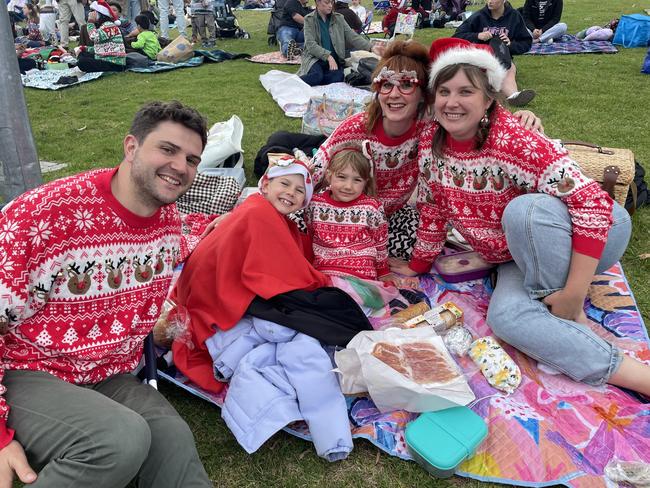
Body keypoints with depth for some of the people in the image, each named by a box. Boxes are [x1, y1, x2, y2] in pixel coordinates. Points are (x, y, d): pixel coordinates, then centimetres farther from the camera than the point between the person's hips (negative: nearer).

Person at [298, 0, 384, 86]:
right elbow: (310, 44, -11)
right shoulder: (309, 19, 0)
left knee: (337, 78, -30)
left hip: (335, 59, 4)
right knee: (317, 76, -38)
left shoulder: (339, 18, 9)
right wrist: (328, 56, -24)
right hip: (315, 58, -4)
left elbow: (353, 36, 3)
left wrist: (371, 47, -13)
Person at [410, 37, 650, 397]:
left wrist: (573, 293, -31)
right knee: (505, 317, -28)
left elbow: (592, 202, -31)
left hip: (586, 241, -4)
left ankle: (573, 317, -14)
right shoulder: (430, 147, -8)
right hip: (520, 258, 5)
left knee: (523, 209, -37)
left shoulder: (512, 141, -27)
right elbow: (434, 211, 5)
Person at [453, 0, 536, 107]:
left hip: (503, 57, 2)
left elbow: (526, 43, 8)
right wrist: (477, 36, -18)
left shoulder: (514, 16, 6)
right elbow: (457, 36, -2)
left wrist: (511, 44, -13)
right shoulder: (478, 16, 2)